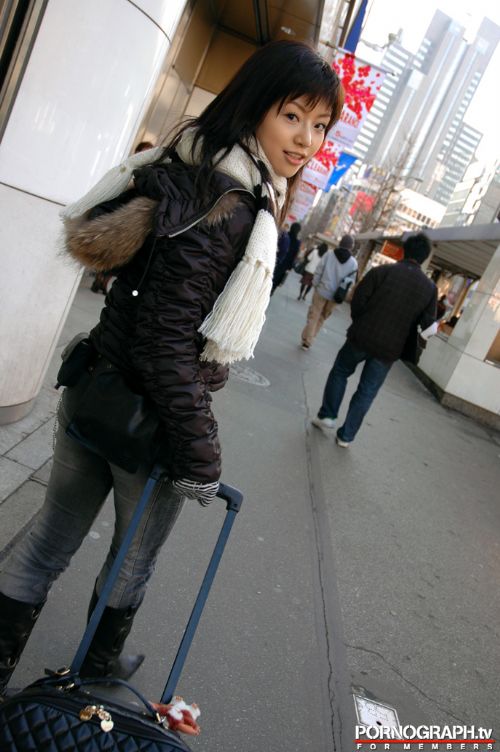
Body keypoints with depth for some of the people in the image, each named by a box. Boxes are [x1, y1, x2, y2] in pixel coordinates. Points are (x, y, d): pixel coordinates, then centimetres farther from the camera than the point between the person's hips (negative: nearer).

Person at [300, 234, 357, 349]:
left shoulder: (328, 255, -7)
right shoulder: (353, 263, -5)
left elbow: (318, 273, -5)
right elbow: (351, 281, -4)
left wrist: (316, 286, 7)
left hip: (322, 291, -1)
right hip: (335, 296, 2)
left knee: (314, 316, 10)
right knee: (322, 318, 16)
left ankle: (307, 340, 7)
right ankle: (308, 341, 22)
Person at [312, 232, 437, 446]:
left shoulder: (382, 271, -8)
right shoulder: (430, 288, -1)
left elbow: (358, 300, -8)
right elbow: (427, 323, 2)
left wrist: (360, 324, 9)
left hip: (362, 337, -1)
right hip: (389, 349, 2)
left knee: (340, 372, 22)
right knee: (366, 393, 12)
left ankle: (327, 415, 19)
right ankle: (346, 435, 16)